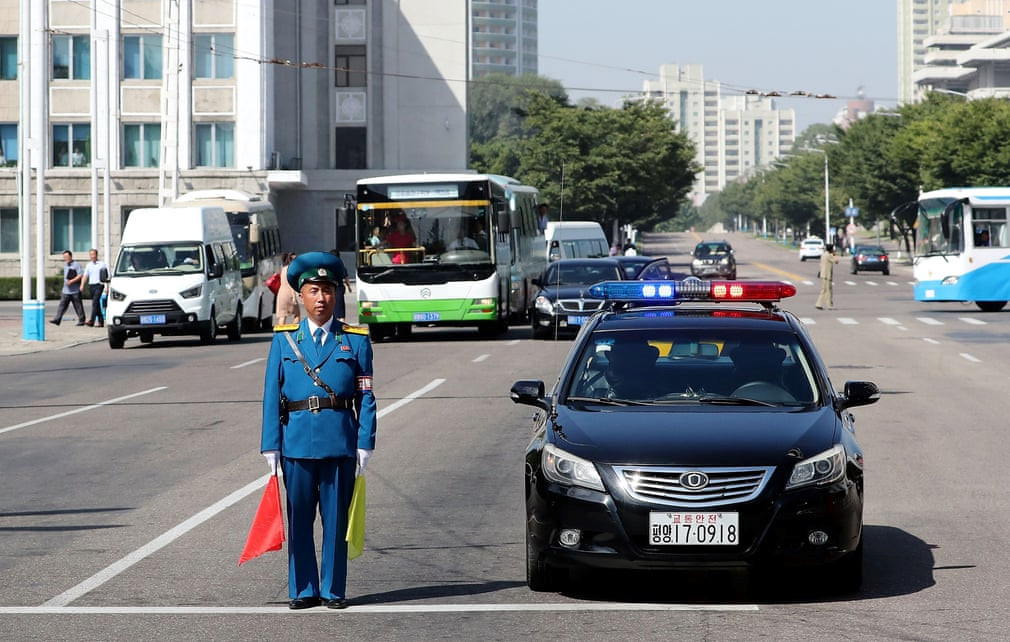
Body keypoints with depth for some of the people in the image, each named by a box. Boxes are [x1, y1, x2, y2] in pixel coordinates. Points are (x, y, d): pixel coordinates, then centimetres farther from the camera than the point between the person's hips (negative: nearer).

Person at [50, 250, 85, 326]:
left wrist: (72, 281, -21)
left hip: (75, 291, -6)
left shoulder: (76, 265, -7)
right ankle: (57, 319, -10)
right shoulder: (65, 265, 14)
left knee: (78, 306, 2)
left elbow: (80, 276, -14)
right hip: (66, 291, 6)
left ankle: (81, 320, 11)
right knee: (62, 305, -4)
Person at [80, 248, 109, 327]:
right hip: (91, 285, 5)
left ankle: (92, 320, -25)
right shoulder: (88, 265, 13)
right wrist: (82, 285, -6)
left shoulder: (102, 264, 3)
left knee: (95, 302, -18)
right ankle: (101, 321, 16)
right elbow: (85, 276, 9)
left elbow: (107, 276, 3)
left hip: (99, 285, -5)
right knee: (97, 304, 8)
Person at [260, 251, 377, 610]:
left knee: (336, 518, 3)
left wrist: (365, 444, -4)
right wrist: (270, 446, -1)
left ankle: (333, 590, 12)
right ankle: (303, 590, 13)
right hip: (296, 441, 1)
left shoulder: (356, 341, 6)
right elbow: (272, 396, 5)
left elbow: (366, 397, 3)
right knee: (299, 518, 4)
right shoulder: (284, 340, 8)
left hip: (340, 442, -1)